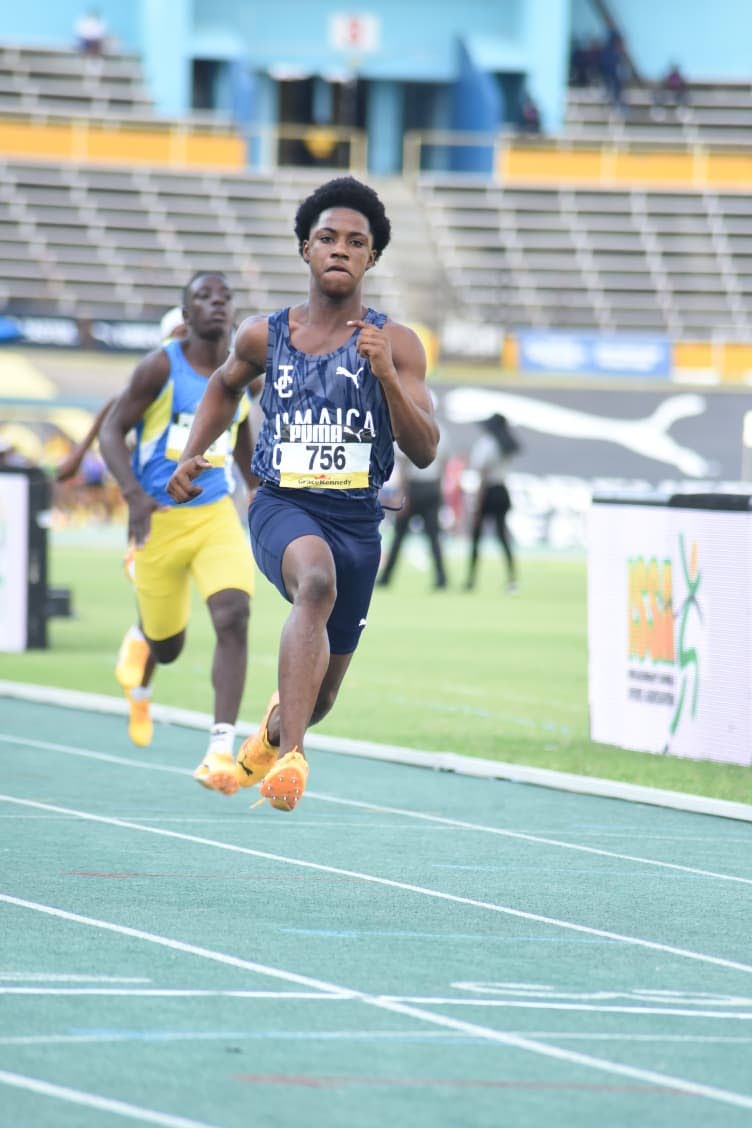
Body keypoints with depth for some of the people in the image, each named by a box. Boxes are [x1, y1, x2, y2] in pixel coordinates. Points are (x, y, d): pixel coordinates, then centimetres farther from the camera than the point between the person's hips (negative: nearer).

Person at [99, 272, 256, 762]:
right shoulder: (162, 368, -11)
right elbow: (112, 430, -9)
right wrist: (133, 494, -24)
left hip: (217, 516, 3)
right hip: (159, 519, -3)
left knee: (233, 616, -22)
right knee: (166, 643, 11)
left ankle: (223, 746, -24)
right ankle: (140, 689, 51)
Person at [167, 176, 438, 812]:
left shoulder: (395, 344, -1)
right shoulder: (265, 336, 4)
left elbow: (424, 452, -8)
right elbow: (227, 385, 27)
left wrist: (386, 376, -22)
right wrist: (193, 455, 14)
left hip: (357, 519, 2)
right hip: (281, 504, -2)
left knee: (320, 698, 13)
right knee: (317, 580, -39)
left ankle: (263, 748, 50)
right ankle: (291, 759, -48)